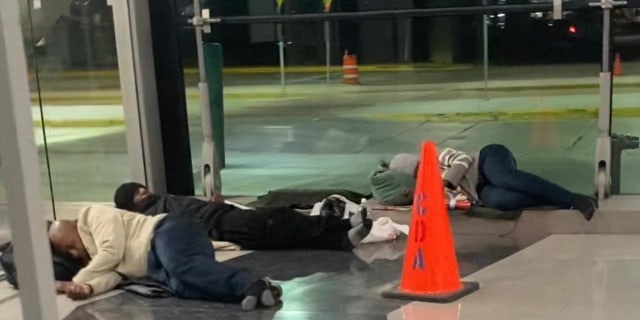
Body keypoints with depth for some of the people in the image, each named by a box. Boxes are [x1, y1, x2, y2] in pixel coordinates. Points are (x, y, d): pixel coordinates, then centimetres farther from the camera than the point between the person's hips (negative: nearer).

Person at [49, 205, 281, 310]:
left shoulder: (92, 215, 8)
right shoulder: (93, 260, 31)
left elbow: (112, 252, -6)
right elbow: (113, 274, 10)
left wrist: (77, 281, 2)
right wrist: (88, 288, -11)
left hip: (167, 231, -7)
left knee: (182, 266, -39)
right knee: (179, 285, -27)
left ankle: (251, 285, -57)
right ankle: (250, 291, -47)